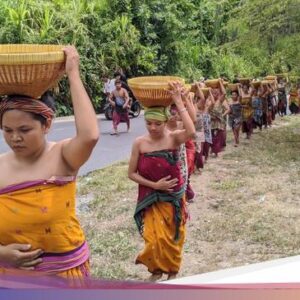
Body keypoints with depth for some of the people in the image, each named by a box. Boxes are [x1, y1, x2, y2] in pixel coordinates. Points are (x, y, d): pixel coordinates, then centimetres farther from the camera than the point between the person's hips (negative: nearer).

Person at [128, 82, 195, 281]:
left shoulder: (174, 138, -15)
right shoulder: (140, 143, -12)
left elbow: (191, 132, -39)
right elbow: (132, 173, -5)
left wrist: (179, 102, -35)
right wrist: (154, 185, -16)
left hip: (173, 197, 0)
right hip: (151, 199, 0)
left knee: (173, 237, 15)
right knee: (155, 238, 0)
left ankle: (173, 271, 42)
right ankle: (157, 270, 31)